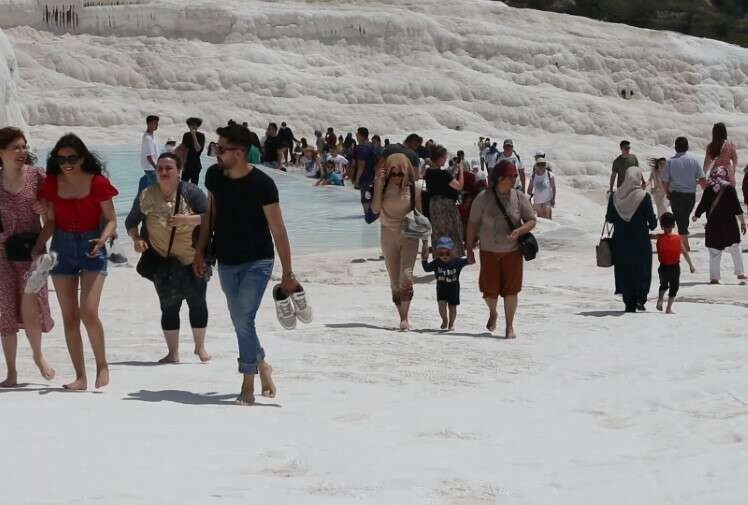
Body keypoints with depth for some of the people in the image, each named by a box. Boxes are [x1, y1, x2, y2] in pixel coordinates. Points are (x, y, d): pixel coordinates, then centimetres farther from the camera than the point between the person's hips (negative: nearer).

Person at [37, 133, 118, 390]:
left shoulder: (97, 183, -9)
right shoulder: (52, 183, 1)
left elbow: (111, 219, -3)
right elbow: (51, 221, 8)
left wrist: (102, 240, -22)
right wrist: (38, 247, -5)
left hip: (91, 248, -4)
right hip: (62, 248, 4)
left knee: (88, 312, -15)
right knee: (69, 316, 4)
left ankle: (102, 365, 6)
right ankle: (80, 377, 11)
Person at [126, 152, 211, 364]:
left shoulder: (191, 192, -9)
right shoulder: (147, 196, -3)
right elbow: (131, 222, 8)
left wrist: (187, 219, -27)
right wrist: (136, 239, -10)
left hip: (193, 259, -1)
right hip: (163, 262, 1)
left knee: (197, 302, 5)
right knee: (168, 307, 4)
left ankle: (200, 347, 22)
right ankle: (172, 352, 13)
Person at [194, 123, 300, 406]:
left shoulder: (262, 184, -19)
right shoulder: (214, 176, -2)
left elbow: (278, 230, -16)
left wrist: (287, 274, -16)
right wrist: (200, 251, 12)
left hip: (257, 262, -6)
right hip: (227, 262, 6)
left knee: (244, 320, -16)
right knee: (241, 323, 12)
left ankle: (248, 387, -9)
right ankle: (261, 365, 35)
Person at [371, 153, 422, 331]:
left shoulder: (413, 188, -4)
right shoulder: (384, 188, -1)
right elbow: (375, 209, -14)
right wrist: (378, 186, -20)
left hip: (409, 236, -2)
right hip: (389, 236, 2)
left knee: (406, 276, -19)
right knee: (394, 280, 6)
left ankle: (405, 318, -17)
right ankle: (402, 317, 14)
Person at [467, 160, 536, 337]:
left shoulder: (519, 198, -3)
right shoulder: (483, 198, -6)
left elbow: (532, 221, 1)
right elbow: (473, 223, 1)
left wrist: (519, 231, -19)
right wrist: (469, 248, 3)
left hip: (513, 251, 0)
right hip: (489, 252, 0)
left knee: (511, 290, -1)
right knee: (490, 290, 3)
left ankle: (510, 326, 13)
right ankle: (493, 313, 36)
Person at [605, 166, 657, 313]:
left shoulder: (614, 196, -4)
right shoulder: (644, 196, -13)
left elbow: (609, 218, 1)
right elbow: (652, 220, -10)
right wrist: (650, 226, 12)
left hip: (621, 240, 3)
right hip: (640, 241, -3)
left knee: (624, 272, 10)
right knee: (642, 271, 11)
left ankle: (629, 303, 9)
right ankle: (640, 298, -3)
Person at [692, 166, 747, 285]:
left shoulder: (709, 189, -2)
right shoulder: (730, 188, -5)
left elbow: (702, 205, 4)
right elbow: (736, 206, -5)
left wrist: (696, 216, 22)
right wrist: (742, 222, 2)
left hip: (713, 224, 0)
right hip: (729, 224, 0)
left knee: (714, 252, 4)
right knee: (735, 249, 11)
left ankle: (714, 277, 2)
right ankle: (740, 274, 10)